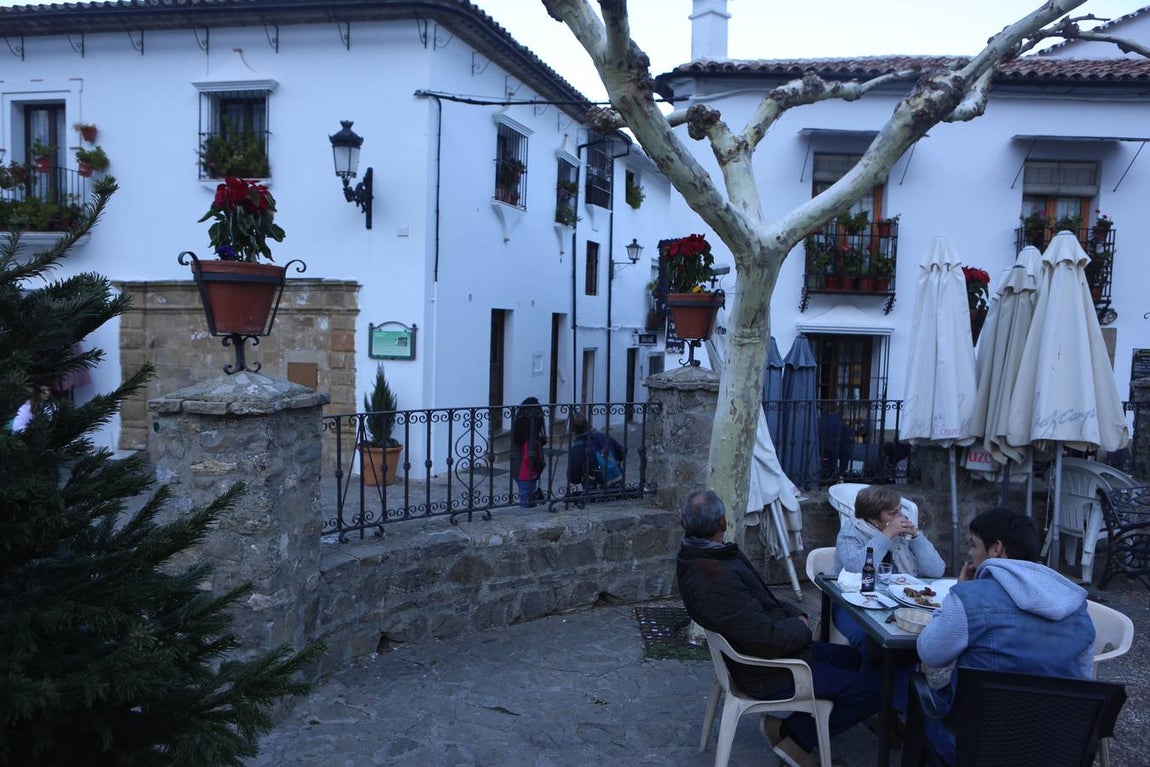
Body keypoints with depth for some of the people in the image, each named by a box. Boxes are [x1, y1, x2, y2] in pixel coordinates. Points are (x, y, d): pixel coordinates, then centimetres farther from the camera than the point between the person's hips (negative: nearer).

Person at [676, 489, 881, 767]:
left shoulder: (696, 555, -3)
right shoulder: (714, 579, -34)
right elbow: (767, 640, -32)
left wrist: (794, 614, -1)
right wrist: (801, 627, -13)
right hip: (768, 673, -10)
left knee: (851, 658, 23)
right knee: (875, 684, -5)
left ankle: (787, 726, 19)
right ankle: (797, 737, 7)